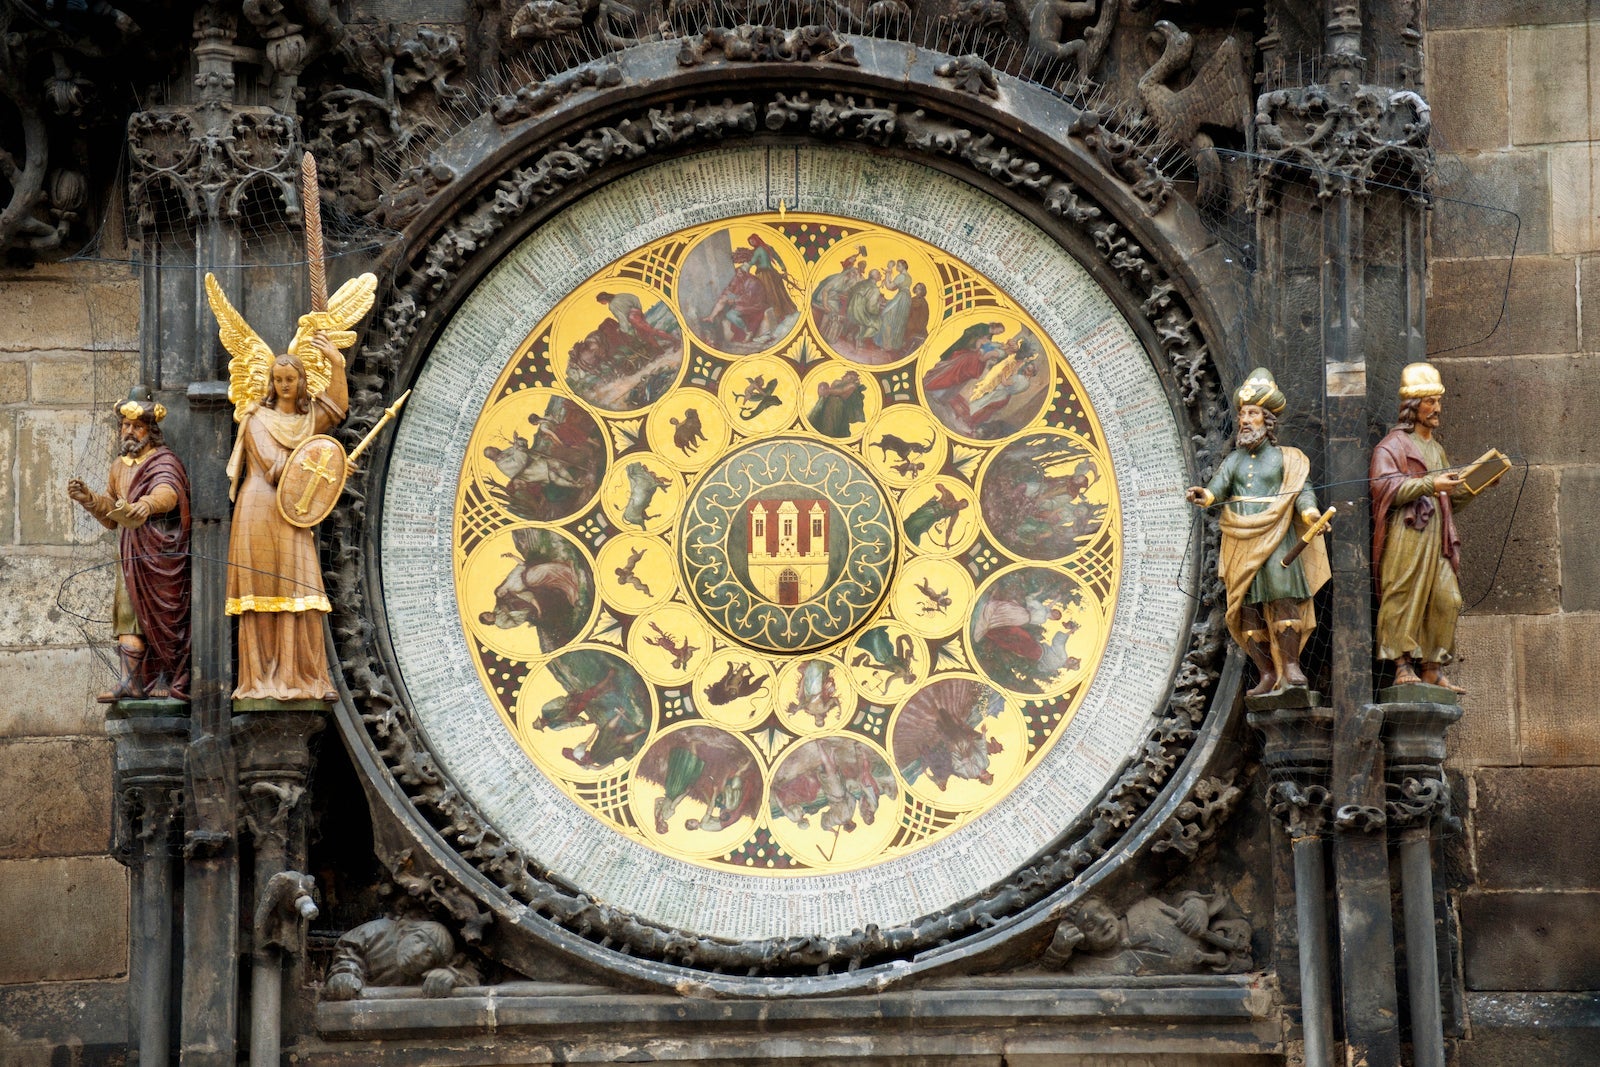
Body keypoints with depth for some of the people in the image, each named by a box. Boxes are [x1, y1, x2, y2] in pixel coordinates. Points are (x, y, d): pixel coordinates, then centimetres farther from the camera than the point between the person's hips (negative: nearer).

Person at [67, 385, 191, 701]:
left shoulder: (164, 461, -5)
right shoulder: (119, 466, 19)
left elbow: (167, 491, -29)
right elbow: (110, 517, 23)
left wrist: (145, 505, -51)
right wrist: (88, 498, 4)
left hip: (160, 553, -6)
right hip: (130, 554, 6)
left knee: (162, 615, -6)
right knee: (130, 615, -3)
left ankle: (165, 680, -2)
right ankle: (131, 681, -8)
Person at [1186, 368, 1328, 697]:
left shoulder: (1285, 459, 10)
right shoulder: (1234, 460, 18)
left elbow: (1301, 492, 0)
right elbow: (1219, 488, 2)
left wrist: (1310, 513, -21)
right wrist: (1204, 495, -21)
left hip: (1276, 538, -3)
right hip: (1241, 543, 3)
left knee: (1282, 595, -20)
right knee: (1247, 607, -2)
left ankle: (1290, 665, -16)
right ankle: (1268, 674, 1)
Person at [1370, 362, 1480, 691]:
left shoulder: (1436, 448, 28)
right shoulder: (1393, 445, 3)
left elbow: (1451, 498, 30)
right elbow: (1384, 486, -13)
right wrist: (1429, 484, -19)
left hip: (1437, 535, 7)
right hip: (1405, 533, -7)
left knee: (1446, 599, -1)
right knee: (1403, 597, -11)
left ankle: (1433, 667, 4)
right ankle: (1403, 666, -10)